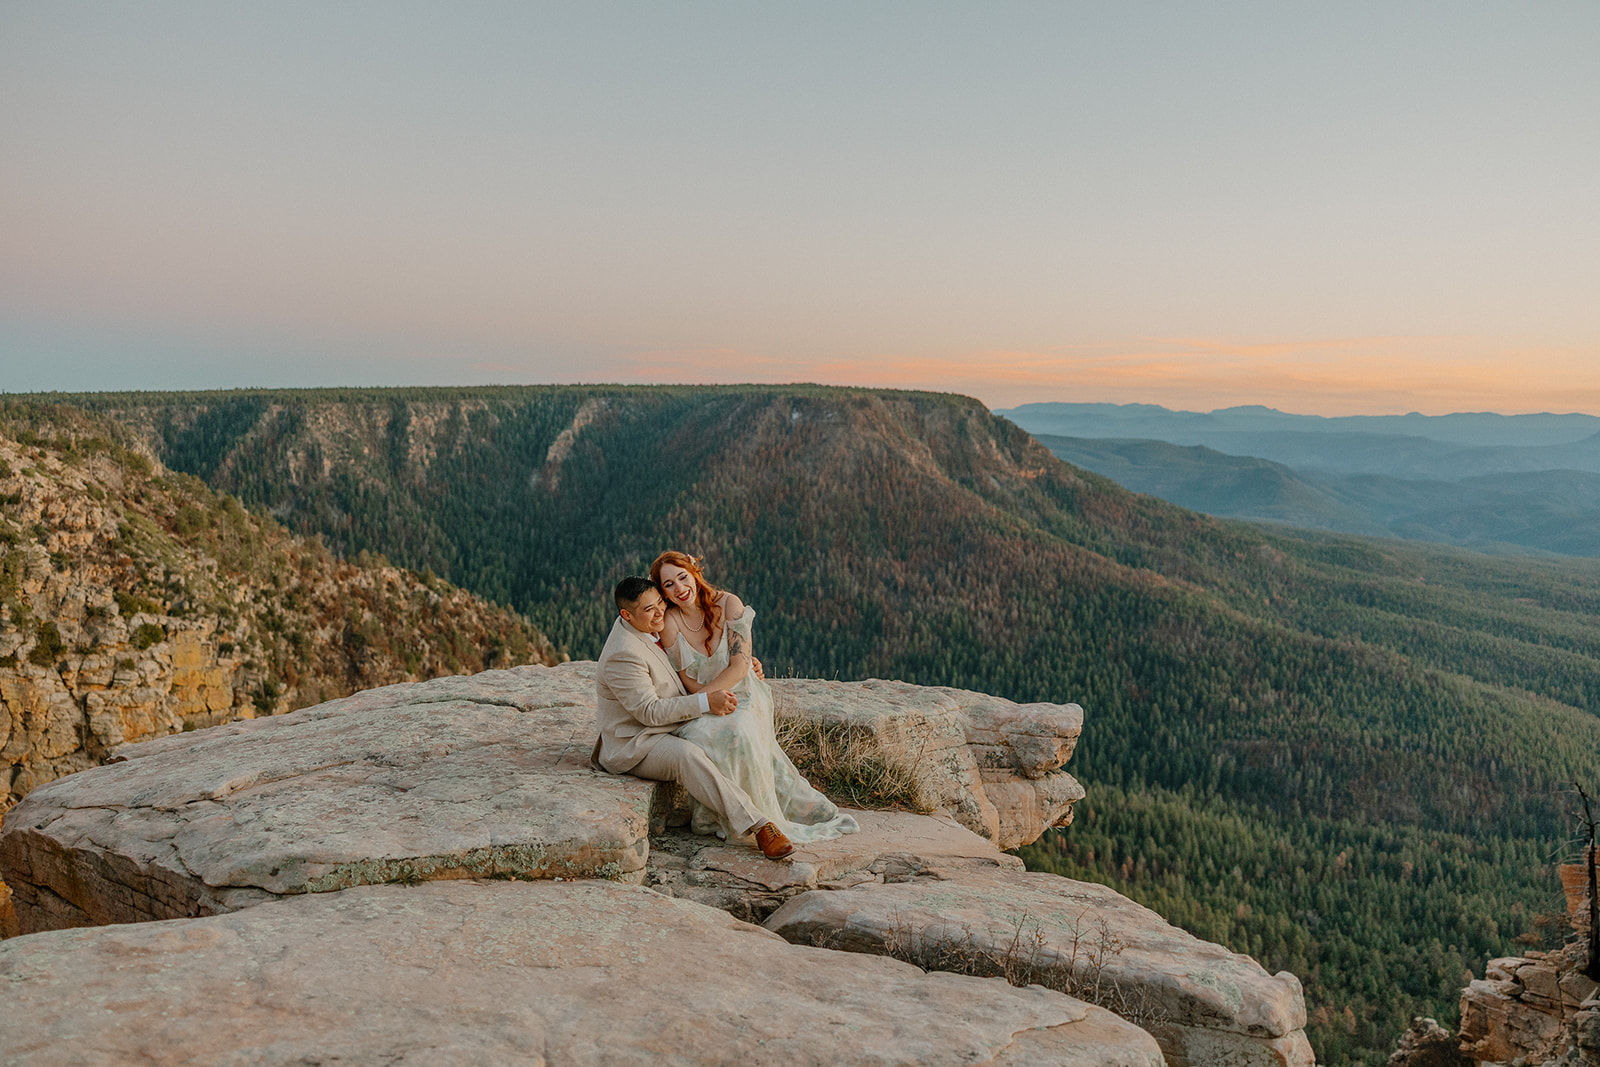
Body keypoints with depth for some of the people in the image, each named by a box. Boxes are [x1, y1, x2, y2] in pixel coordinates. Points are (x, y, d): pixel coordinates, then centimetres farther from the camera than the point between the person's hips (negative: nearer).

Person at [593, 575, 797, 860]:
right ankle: (758, 826, -38)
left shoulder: (647, 629, 6)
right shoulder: (623, 654, -24)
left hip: (664, 729, 10)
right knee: (688, 756, -35)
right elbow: (649, 712, -26)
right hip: (635, 745, -10)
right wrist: (705, 701, -28)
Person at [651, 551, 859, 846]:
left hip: (743, 694, -1)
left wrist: (699, 698, -18)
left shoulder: (729, 604, -10)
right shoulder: (669, 622, -8)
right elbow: (688, 681, -3)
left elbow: (739, 667, -13)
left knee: (738, 733, -33)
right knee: (702, 739, -32)